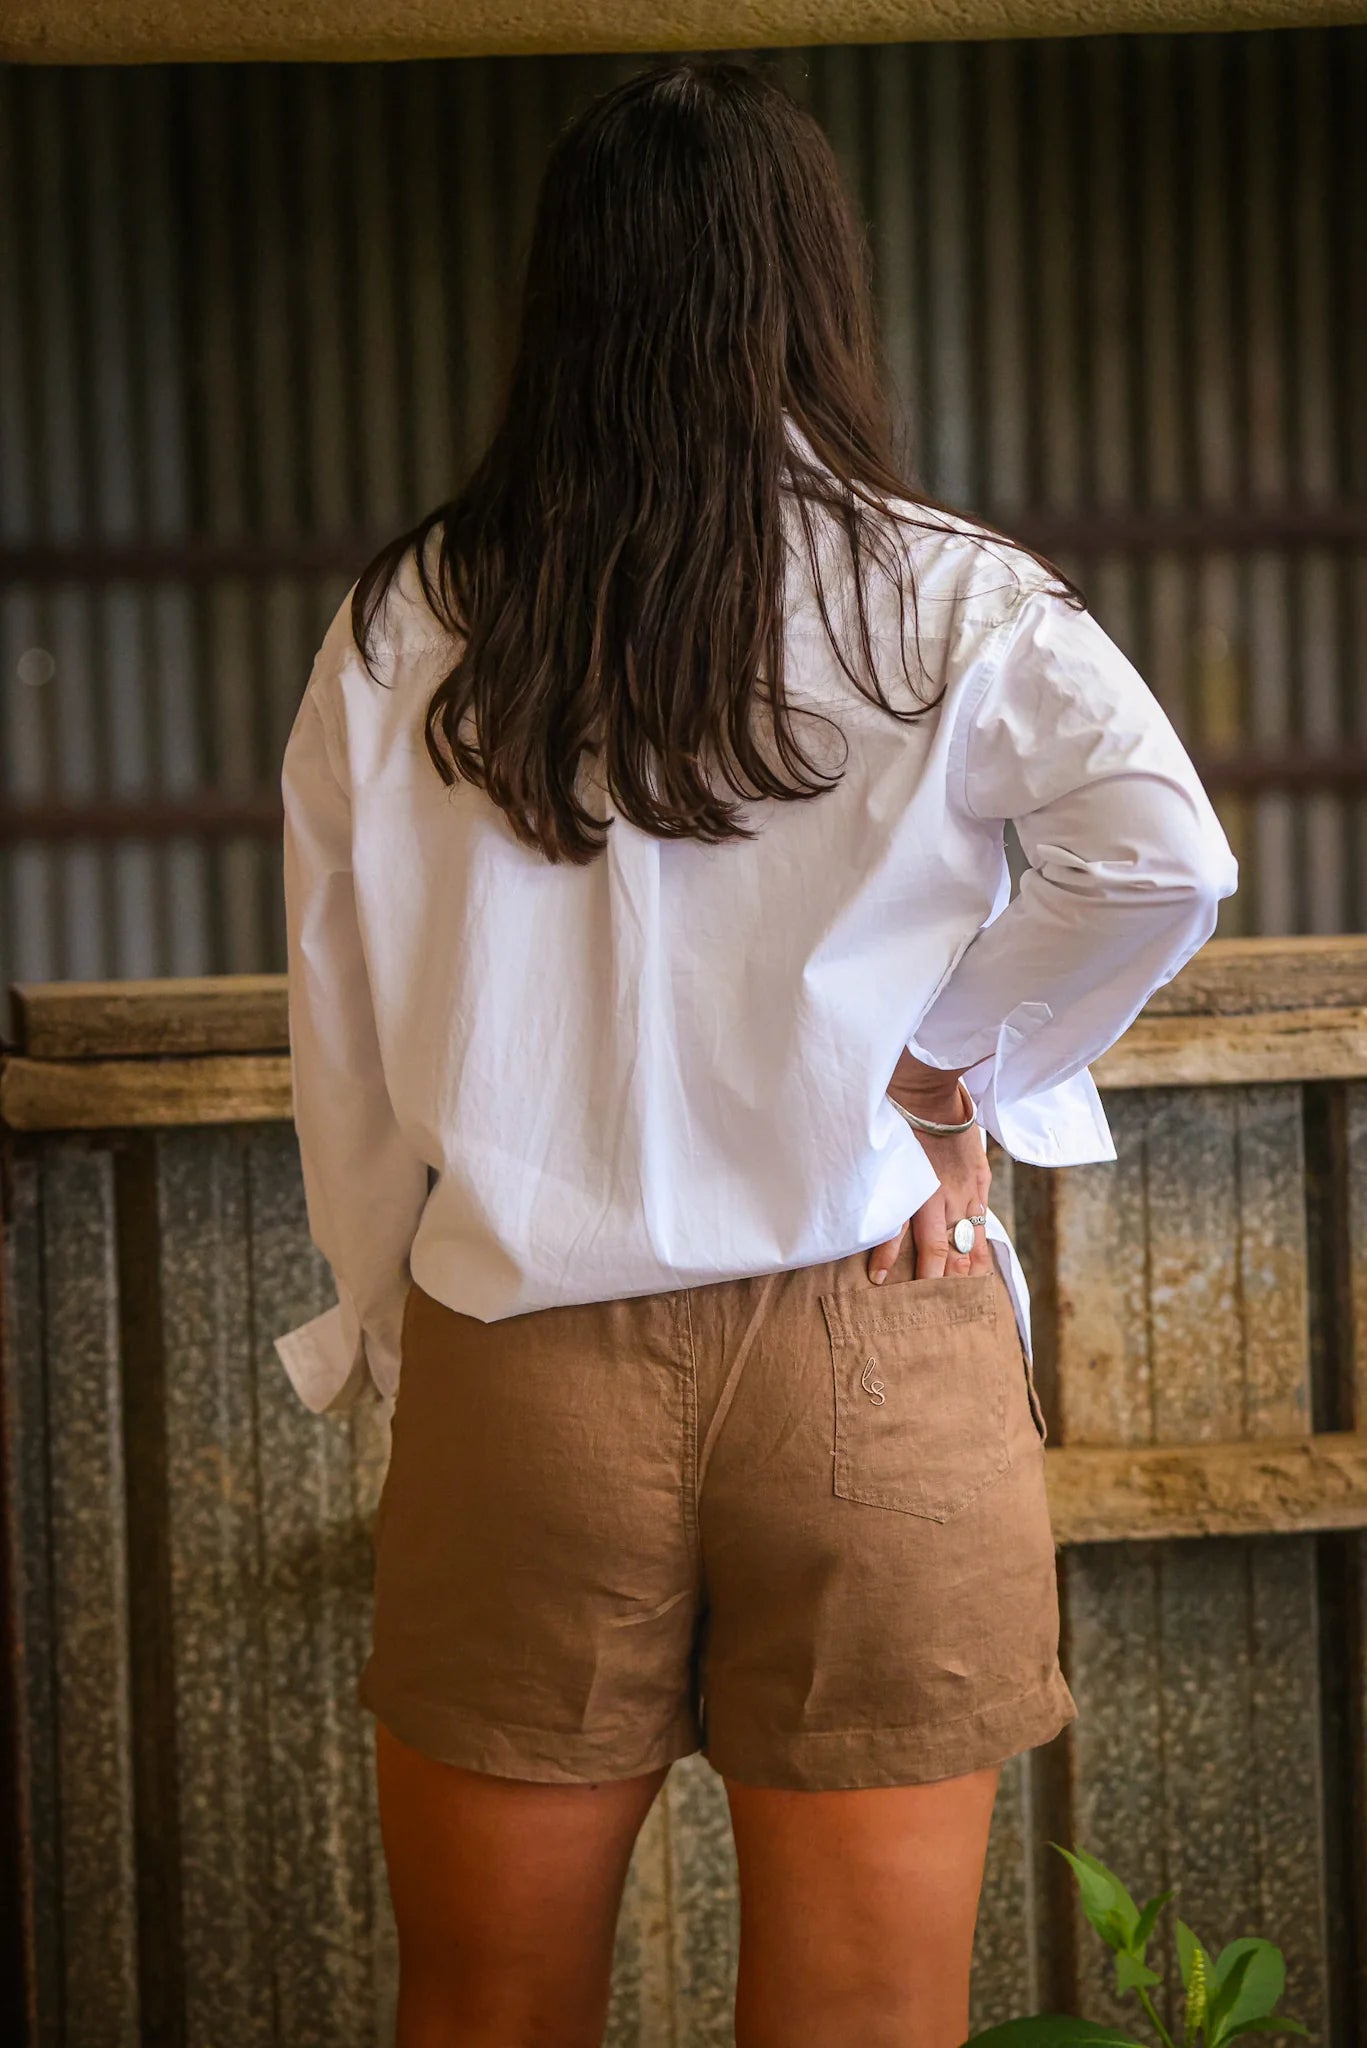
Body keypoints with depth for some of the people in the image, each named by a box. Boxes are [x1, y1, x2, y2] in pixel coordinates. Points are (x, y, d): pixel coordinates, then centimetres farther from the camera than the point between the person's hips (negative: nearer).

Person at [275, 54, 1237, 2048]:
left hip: (520, 1372, 1)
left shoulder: (399, 634, 3)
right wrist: (955, 1066, -2)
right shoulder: (948, 601, -2)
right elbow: (1160, 850, -17)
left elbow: (341, 1047, 7)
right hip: (873, 1362, -1)